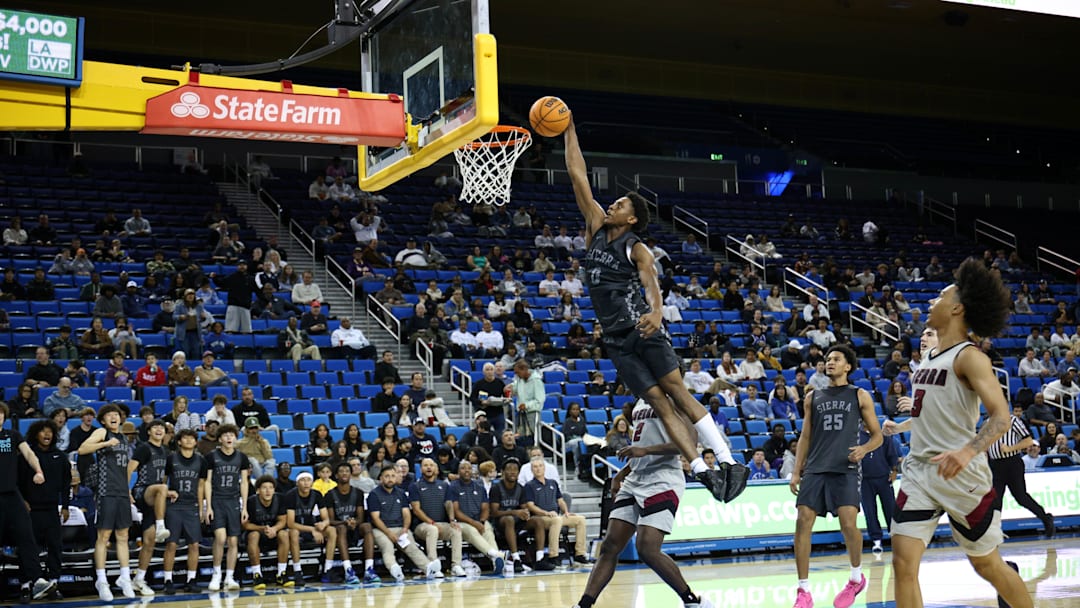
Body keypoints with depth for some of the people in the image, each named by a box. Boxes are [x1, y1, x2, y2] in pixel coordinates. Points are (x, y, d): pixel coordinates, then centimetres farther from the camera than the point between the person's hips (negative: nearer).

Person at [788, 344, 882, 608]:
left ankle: (857, 577, 11)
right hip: (815, 468, 3)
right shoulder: (813, 397, 16)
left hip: (845, 468, -3)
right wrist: (796, 471, 9)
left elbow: (877, 435, 8)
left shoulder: (860, 396, 8)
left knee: (848, 522, -17)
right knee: (803, 522, -9)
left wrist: (864, 448, -14)